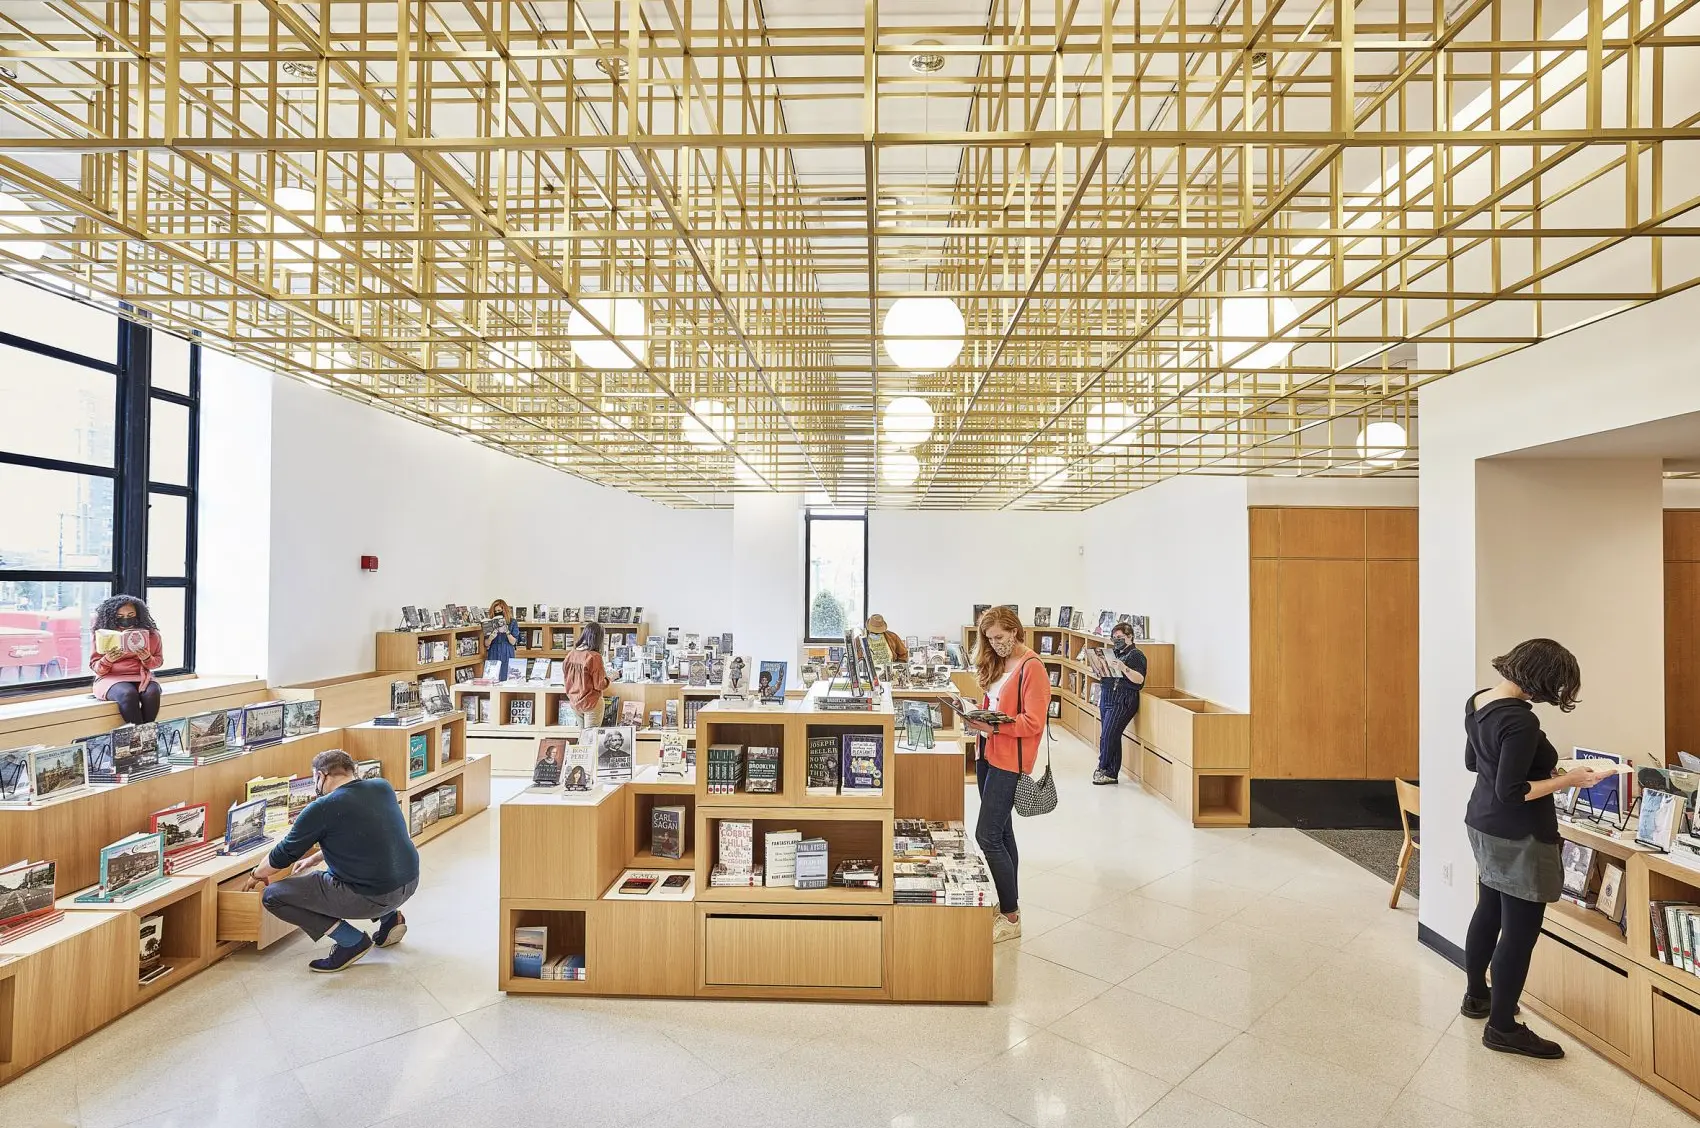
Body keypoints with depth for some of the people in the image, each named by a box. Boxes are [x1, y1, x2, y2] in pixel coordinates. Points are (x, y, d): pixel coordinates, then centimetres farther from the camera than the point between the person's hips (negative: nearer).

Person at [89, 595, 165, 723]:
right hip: (111, 678, -1)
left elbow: (159, 661, 13)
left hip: (141, 676, 1)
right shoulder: (102, 635, 4)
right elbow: (95, 667, 5)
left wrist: (148, 659, -10)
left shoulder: (150, 634, 7)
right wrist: (107, 660, -18)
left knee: (152, 693, -34)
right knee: (128, 694, -36)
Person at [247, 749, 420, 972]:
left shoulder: (322, 809, -10)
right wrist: (314, 857, 32)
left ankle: (351, 941, 1)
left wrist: (257, 874, 27)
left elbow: (282, 856, 5)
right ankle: (390, 917, 21)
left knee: (272, 897, 5)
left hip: (371, 897, -7)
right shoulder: (383, 787, 6)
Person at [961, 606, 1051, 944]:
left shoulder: (1031, 667, -14)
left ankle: (1011, 917, 6)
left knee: (987, 836, -8)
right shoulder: (998, 663, 12)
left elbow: (1034, 722, -18)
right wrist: (978, 718, 0)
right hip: (988, 754, 9)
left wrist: (994, 726, -25)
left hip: (1009, 760, -9)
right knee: (1001, 831, 16)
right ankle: (1007, 904, 29)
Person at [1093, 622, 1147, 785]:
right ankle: (1112, 774, 14)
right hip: (1107, 698, 8)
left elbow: (1139, 679, -16)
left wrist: (1124, 668, -26)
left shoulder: (1136, 655, -4)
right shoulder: (1115, 653, 20)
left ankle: (1103, 769, 6)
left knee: (1107, 736, -10)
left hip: (1122, 701, -8)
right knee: (1113, 737, 9)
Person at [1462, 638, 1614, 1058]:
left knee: (1488, 912, 23)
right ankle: (1502, 1028, 15)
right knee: (1520, 932, 4)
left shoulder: (1477, 702, 1)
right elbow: (1511, 792, -24)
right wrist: (1568, 780, -16)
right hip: (1518, 839, -9)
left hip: (1484, 826, 9)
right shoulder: (1520, 720, -26)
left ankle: (1476, 995, 38)